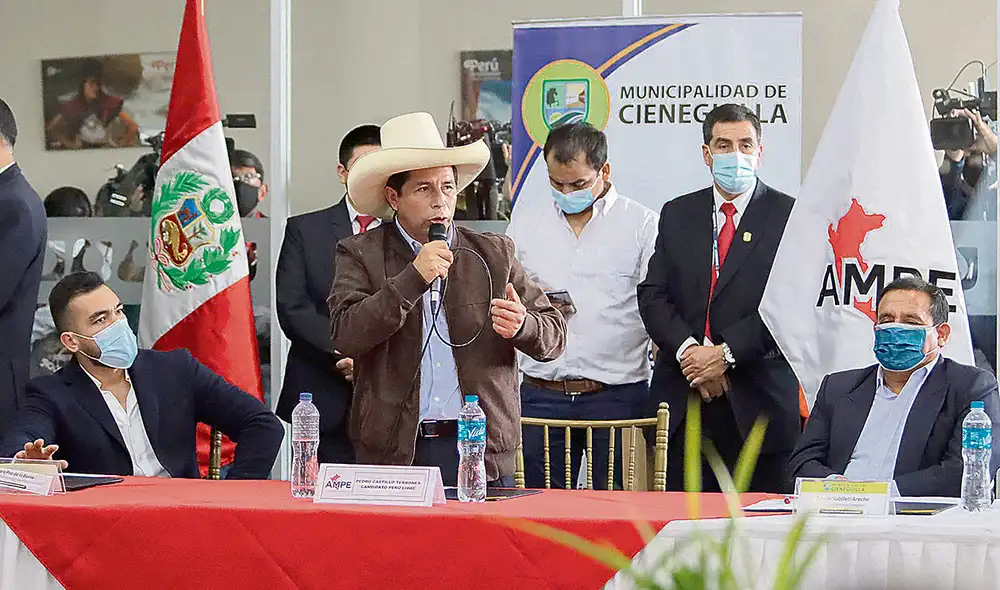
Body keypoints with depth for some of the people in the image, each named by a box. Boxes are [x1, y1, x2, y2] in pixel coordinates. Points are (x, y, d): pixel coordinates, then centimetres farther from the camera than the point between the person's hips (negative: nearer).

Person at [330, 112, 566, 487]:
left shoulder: (494, 255, 12)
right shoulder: (360, 255, 6)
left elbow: (555, 335, 12)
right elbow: (345, 336, -9)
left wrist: (522, 326, -11)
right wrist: (414, 278, -15)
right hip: (394, 450, -1)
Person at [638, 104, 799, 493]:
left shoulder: (788, 216, 2)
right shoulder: (677, 214, 15)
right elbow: (652, 295, 7)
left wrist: (726, 354, -14)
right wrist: (688, 351, -10)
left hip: (758, 402, -3)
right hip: (681, 398, 3)